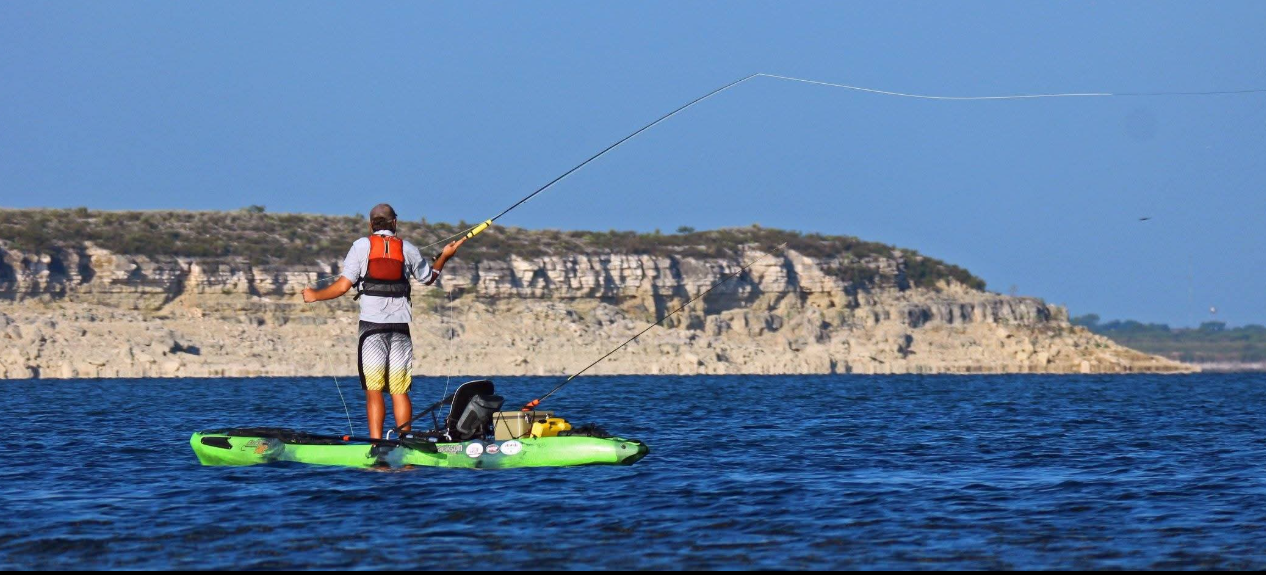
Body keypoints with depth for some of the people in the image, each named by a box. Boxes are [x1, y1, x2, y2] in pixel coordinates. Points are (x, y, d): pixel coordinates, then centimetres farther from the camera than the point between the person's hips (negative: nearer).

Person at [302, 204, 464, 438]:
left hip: (371, 325, -2)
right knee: (400, 392, 4)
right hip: (400, 326, 2)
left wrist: (315, 295, 13)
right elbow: (428, 278, 24)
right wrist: (444, 257, 41)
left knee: (373, 392, -3)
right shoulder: (408, 249, 9)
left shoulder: (362, 245, 3)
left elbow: (343, 285, -2)